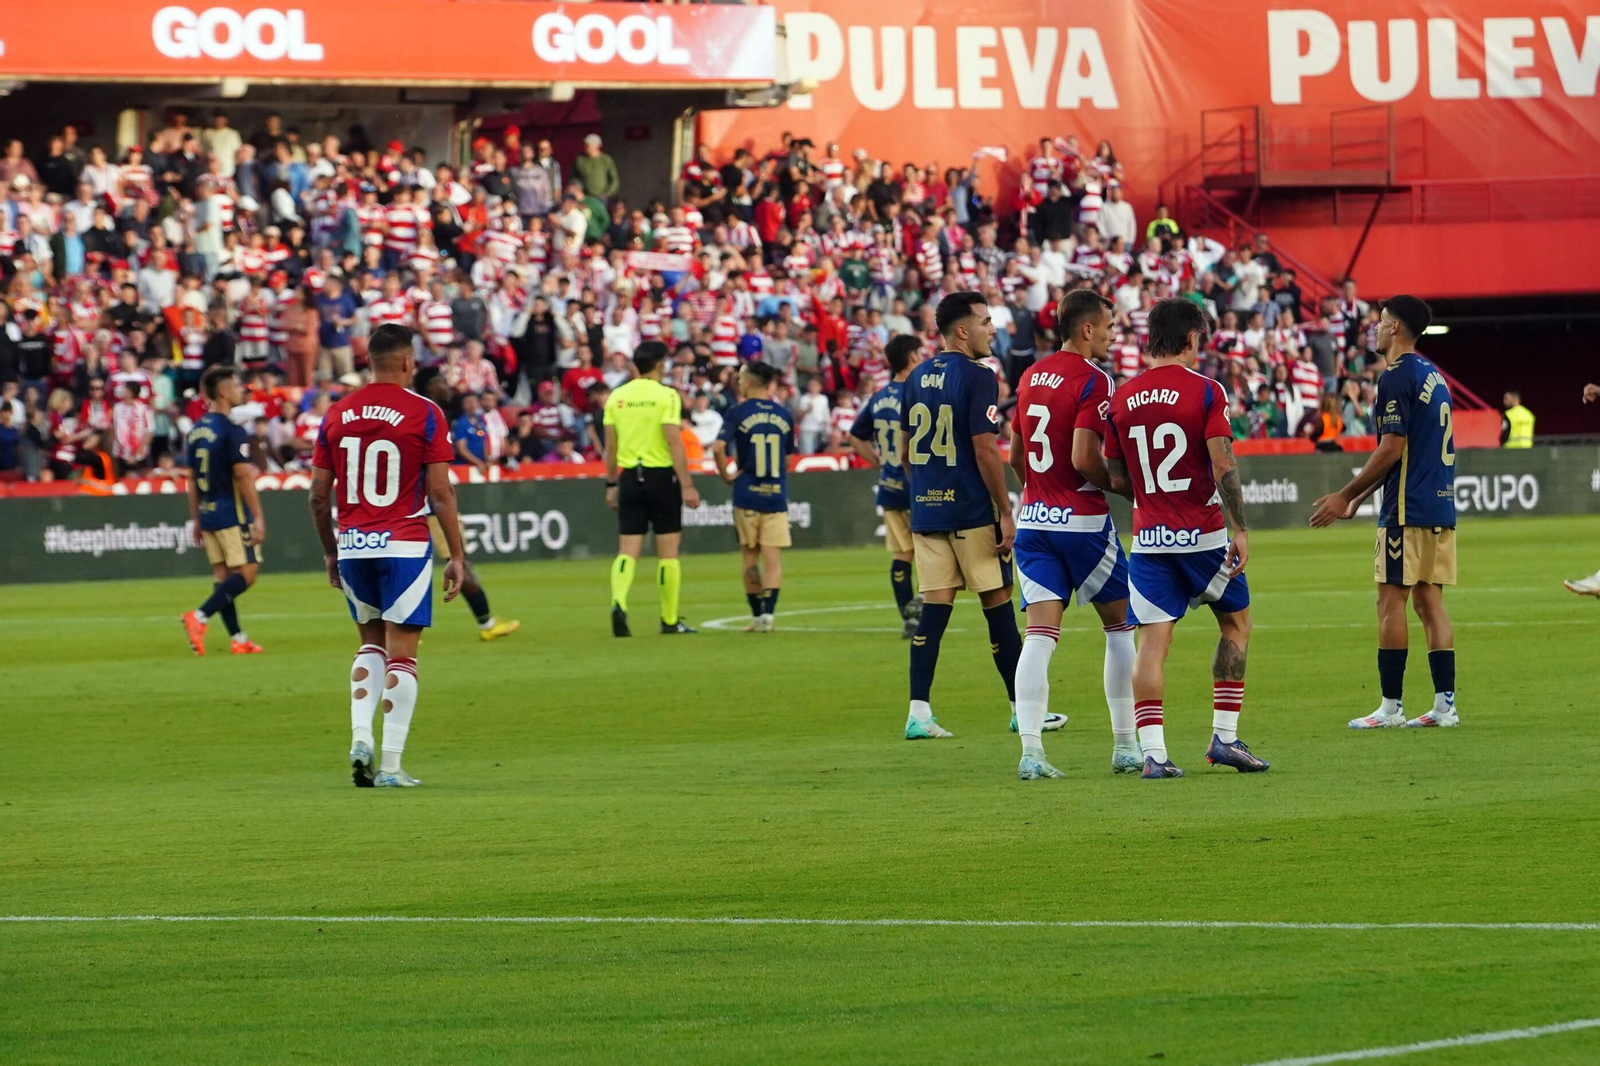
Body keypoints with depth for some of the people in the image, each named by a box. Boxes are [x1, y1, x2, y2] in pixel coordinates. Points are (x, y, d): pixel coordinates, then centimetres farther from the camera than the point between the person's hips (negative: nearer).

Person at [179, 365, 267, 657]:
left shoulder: (196, 431, 10)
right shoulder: (232, 431, -13)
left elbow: (192, 479, 14)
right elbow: (243, 475, -17)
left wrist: (196, 519, 19)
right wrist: (258, 517, -14)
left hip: (207, 513, 8)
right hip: (233, 514, -8)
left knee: (223, 575, 10)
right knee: (247, 572, -5)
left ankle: (237, 638, 9)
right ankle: (200, 617, -18)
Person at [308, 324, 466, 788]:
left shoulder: (336, 415, 6)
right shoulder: (424, 413, -6)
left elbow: (318, 494, 8)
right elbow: (441, 493, -9)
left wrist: (330, 552, 20)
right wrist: (456, 556, -2)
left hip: (352, 545, 4)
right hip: (404, 545, -4)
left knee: (371, 643, 21)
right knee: (401, 654, 1)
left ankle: (360, 737, 4)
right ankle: (390, 764, -2)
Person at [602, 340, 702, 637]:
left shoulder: (616, 397, 5)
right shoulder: (666, 395, -9)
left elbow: (610, 446, 8)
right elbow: (674, 442, -15)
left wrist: (611, 484, 17)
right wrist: (687, 486, -13)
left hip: (629, 476, 4)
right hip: (661, 476, -4)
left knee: (628, 550, 2)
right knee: (668, 551, 7)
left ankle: (618, 603, -22)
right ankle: (670, 620, 12)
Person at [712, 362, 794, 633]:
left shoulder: (738, 412, -6)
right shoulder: (783, 415, 5)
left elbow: (718, 448, -18)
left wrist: (726, 475, -4)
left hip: (747, 496, -2)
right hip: (776, 496, 2)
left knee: (750, 557, 10)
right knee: (773, 558, 0)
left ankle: (757, 616, 11)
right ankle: (768, 613, -11)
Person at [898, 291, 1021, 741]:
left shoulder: (917, 378, 10)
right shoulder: (977, 376, -11)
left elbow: (905, 450, 15)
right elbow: (985, 450, -16)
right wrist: (1006, 512, -12)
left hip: (927, 512, 6)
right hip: (973, 513, -6)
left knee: (935, 607, 4)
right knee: (997, 603, 4)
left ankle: (919, 712, -4)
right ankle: (1021, 707, 12)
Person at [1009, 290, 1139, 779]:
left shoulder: (1031, 377, 11)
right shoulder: (1093, 380, -13)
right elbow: (1084, 458, -21)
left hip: (1033, 519, 6)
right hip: (1082, 520, -6)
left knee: (1039, 636, -1)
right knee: (1120, 625, 11)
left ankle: (1030, 752, -12)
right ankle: (1125, 747, 13)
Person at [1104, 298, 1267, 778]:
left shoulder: (1121, 398, 4)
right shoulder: (1205, 391, -8)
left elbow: (1117, 478, 8)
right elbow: (1223, 466, -15)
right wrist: (1240, 529, -11)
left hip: (1148, 538, 3)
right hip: (1202, 533, -3)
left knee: (1152, 641, 1)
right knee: (1236, 622, 17)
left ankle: (1152, 751, -10)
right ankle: (1225, 736, 13)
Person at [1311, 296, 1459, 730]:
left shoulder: (1397, 377, -11)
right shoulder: (1433, 376, 17)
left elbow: (1391, 450, -16)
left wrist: (1346, 495, -9)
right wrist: (1357, 497, 26)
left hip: (1407, 511, -8)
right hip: (1440, 506, 8)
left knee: (1391, 601, -5)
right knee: (1429, 600, 8)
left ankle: (1391, 706, -5)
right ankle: (1445, 703, 3)